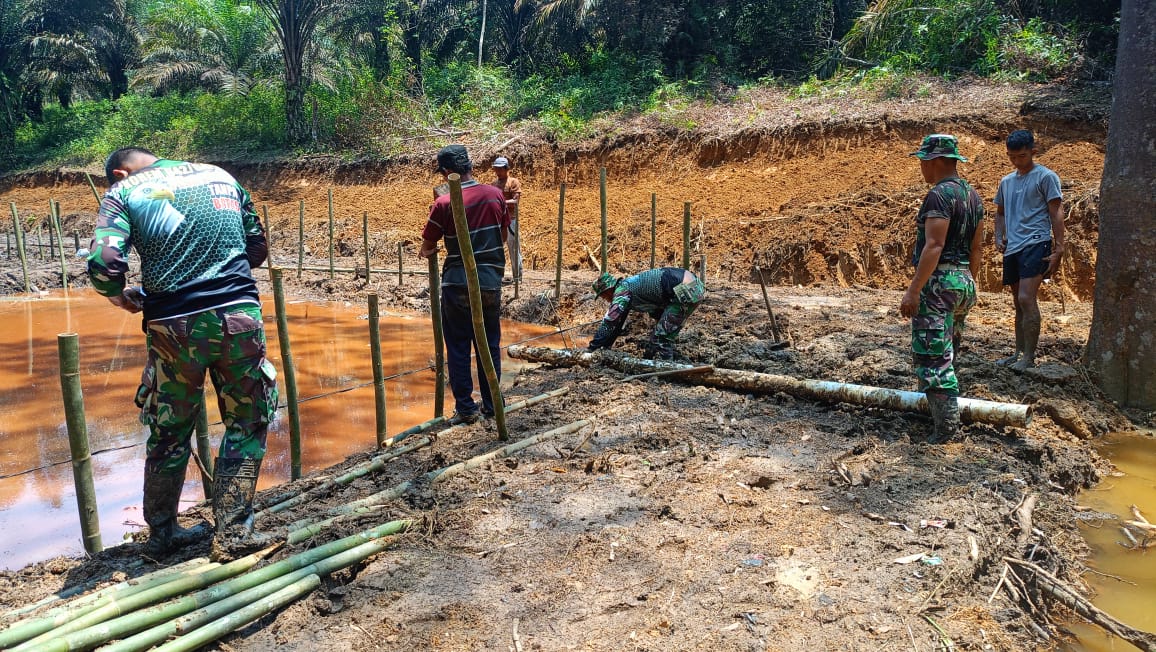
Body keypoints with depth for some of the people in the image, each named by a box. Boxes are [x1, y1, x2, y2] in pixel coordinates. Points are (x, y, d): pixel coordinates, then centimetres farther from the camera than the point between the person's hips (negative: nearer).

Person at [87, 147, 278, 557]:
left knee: (169, 434, 16)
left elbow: (104, 263, -9)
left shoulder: (124, 191, 6)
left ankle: (161, 535, 30)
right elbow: (257, 248, 19)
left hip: (175, 326, -1)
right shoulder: (221, 176, 16)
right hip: (239, 316, 1)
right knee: (247, 425, 14)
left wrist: (121, 298, 10)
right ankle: (233, 531, 16)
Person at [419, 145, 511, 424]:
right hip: (491, 283, 4)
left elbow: (427, 247, -2)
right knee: (490, 346, 14)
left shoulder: (444, 203, -11)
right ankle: (491, 405, 21)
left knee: (458, 348, 7)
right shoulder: (495, 195, 0)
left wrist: (427, 251, 20)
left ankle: (465, 408, 9)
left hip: (458, 284, -4)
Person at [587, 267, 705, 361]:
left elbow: (609, 321, -10)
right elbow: (617, 323, 28)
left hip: (687, 291, -10)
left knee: (663, 335, -5)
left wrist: (592, 347, -4)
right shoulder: (627, 285, 21)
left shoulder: (621, 290, -8)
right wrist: (605, 346, 28)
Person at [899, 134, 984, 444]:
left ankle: (946, 426, -9)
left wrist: (913, 290, -24)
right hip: (964, 282, 10)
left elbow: (934, 246, -23)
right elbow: (975, 247, 18)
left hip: (938, 282, -10)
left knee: (932, 357, -8)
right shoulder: (972, 195, 15)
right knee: (946, 354, 20)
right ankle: (943, 414, 32)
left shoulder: (939, 194, -14)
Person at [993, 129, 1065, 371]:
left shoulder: (1046, 177, -2)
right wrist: (999, 237, 9)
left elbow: (1056, 214, -5)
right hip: (1012, 248, 7)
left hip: (1035, 244, -7)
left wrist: (1058, 249, -12)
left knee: (1027, 299, -16)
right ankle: (1019, 353, 19)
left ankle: (1029, 357, -11)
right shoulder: (1006, 181, 16)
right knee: (1019, 303, 12)